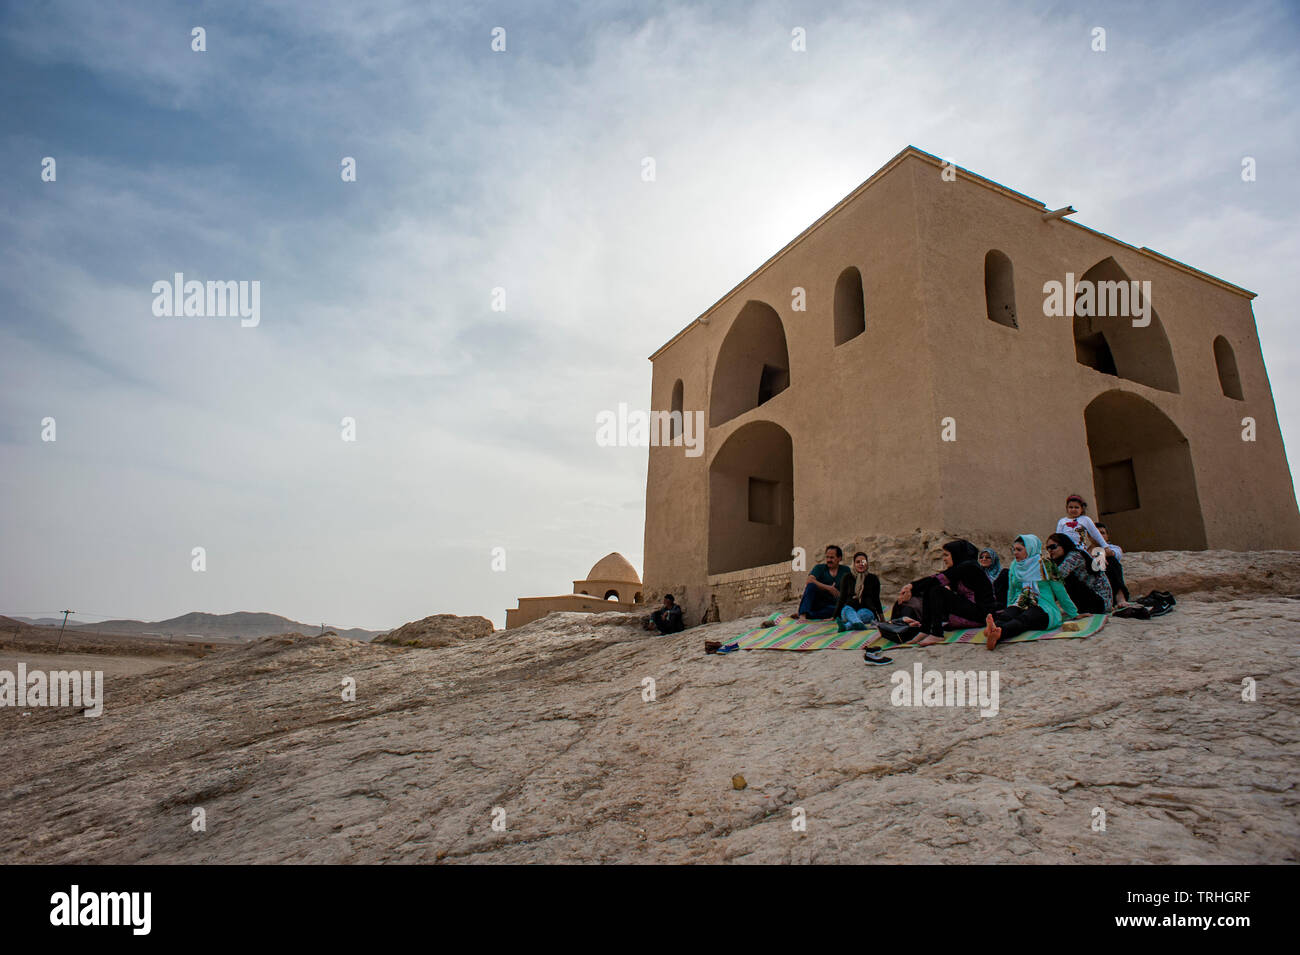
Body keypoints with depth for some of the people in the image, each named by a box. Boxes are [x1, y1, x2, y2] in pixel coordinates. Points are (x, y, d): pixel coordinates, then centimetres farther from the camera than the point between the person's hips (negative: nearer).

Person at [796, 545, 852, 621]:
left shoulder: (845, 570, 9)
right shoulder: (819, 568, 3)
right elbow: (809, 580, -17)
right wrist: (828, 588, -24)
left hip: (832, 605, 1)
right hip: (816, 603, -1)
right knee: (811, 586, -28)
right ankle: (803, 615, -41)